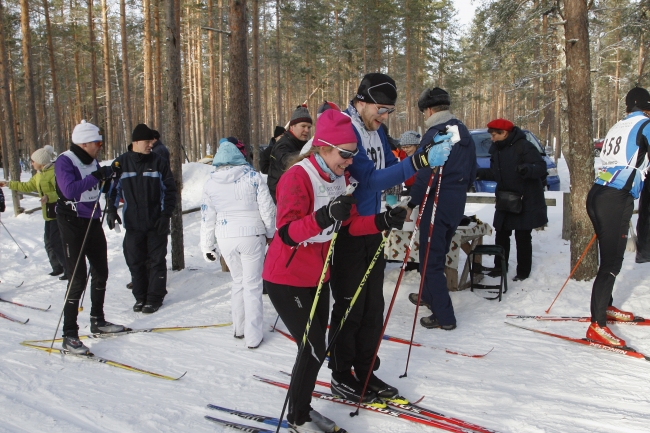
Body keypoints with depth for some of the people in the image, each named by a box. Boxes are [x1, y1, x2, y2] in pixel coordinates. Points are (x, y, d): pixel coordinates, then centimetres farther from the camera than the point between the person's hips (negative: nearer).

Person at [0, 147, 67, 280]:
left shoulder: (54, 172, -16)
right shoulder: (39, 175, 16)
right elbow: (27, 186, 27)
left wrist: (49, 197, -32)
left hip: (57, 213, -10)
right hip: (49, 214, 10)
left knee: (56, 242, -10)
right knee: (49, 241, 14)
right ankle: (57, 267, 25)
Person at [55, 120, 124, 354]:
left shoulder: (92, 161, 9)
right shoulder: (64, 161, -14)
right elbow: (70, 190, -29)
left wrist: (110, 173, 5)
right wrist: (97, 176, -29)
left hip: (93, 222, 8)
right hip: (73, 223, -8)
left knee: (101, 273, 14)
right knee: (78, 279, -9)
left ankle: (97, 321, 29)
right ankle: (70, 335, 0)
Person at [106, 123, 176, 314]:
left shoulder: (159, 162, -1)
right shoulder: (121, 162, 2)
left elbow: (169, 189, 0)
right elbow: (113, 188, 11)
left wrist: (166, 214, -7)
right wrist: (111, 210, 0)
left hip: (156, 223, -2)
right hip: (133, 223, 2)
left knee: (156, 261, 3)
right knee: (135, 261, 8)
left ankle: (155, 297, 14)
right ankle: (140, 296, 21)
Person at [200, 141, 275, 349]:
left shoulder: (211, 183, 2)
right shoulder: (251, 176, -6)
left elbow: (207, 217, 6)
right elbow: (267, 208, -6)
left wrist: (207, 246, 14)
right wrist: (271, 233, 8)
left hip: (225, 238, 3)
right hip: (251, 235, -3)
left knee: (238, 281, 21)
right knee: (252, 285, 4)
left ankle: (239, 328, 30)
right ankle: (253, 337, 8)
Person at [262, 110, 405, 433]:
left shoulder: (340, 178, 2)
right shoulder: (297, 177, -21)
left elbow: (349, 224, 5)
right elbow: (287, 233, -30)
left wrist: (381, 221, -11)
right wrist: (324, 216, -44)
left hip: (318, 276, 8)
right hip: (287, 279, -8)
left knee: (317, 348, 13)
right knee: (313, 348, -5)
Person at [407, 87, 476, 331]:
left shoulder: (434, 134, -17)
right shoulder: (463, 133, 11)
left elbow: (426, 175, -22)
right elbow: (472, 171, 17)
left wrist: (413, 202, -15)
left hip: (437, 203, -9)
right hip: (457, 203, 9)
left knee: (431, 259, -1)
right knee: (438, 254, 23)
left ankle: (444, 316, 2)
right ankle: (429, 296, 40)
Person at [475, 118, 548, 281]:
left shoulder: (524, 146, -17)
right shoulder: (496, 149, 8)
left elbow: (541, 168, -22)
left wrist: (527, 169, -40)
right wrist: (480, 173, 9)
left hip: (526, 202, -7)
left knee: (523, 237, 2)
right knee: (501, 235, 13)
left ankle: (523, 272, 14)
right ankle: (500, 266, 26)